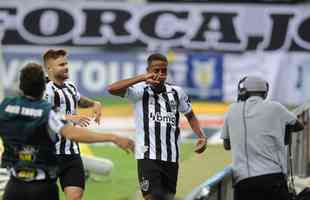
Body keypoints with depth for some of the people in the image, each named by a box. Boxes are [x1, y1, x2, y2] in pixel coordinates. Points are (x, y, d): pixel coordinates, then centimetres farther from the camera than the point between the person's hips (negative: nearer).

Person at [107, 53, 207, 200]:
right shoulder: (140, 91, -2)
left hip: (171, 157, 4)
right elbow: (112, 89, -16)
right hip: (148, 156, -4)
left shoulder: (177, 92, 10)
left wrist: (201, 137, 8)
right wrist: (142, 78, -20)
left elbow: (190, 116, 25)